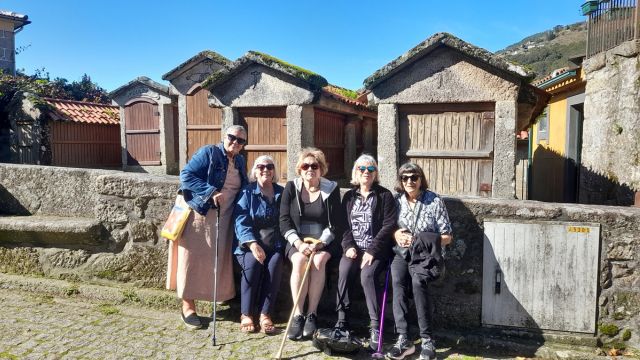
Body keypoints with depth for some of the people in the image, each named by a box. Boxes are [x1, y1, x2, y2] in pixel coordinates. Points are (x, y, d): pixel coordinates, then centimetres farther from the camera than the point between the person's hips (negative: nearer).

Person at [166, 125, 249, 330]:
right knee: (193, 259, -1)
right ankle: (188, 306, 8)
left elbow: (244, 188, 23)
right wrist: (210, 192, -23)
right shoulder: (208, 153, -8)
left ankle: (225, 299, 19)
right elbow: (186, 175, -16)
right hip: (199, 216, -6)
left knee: (219, 260, 9)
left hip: (224, 220, 6)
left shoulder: (240, 162, 13)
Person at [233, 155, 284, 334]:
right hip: (249, 245, -1)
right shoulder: (247, 193, 5)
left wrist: (283, 245, -6)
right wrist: (253, 244, -21)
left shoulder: (281, 193, 13)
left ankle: (265, 314, -24)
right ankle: (246, 314, -20)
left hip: (274, 246, 2)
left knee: (275, 263, -29)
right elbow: (241, 221, -6)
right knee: (252, 262, -31)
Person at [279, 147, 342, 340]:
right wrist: (299, 243, -18)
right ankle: (297, 315, -25)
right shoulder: (291, 187, 2)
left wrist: (320, 243, -18)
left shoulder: (331, 189, 0)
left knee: (318, 260, -31)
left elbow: (335, 224, -3)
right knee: (300, 260, -31)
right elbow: (284, 221, -3)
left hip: (324, 241, 0)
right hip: (297, 241, 1)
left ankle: (312, 315, -24)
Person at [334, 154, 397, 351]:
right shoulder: (349, 197, 14)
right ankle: (342, 321, -16)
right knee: (344, 271, -26)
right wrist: (349, 246, -8)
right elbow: (343, 225, 10)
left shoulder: (385, 196, 2)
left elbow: (388, 226, -7)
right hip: (354, 248, 3)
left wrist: (372, 251, -16)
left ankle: (376, 326, -22)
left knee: (368, 275, -30)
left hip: (376, 249, -3)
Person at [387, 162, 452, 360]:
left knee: (418, 281, -33)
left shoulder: (435, 201, -1)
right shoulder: (396, 201, 7)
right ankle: (403, 338, -27)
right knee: (398, 281, -30)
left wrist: (421, 241, -14)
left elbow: (447, 237, 0)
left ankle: (427, 340, -23)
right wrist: (395, 234, -9)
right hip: (402, 253, 2)